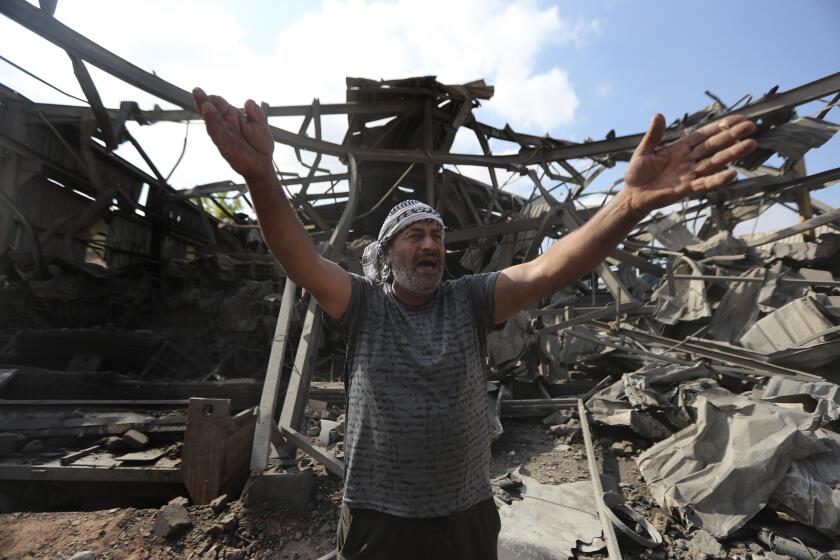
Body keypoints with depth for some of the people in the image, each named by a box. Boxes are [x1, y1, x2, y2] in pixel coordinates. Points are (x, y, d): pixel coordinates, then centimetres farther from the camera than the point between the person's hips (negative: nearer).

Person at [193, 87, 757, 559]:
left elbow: (546, 270, -19)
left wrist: (629, 204, -35)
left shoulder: (469, 300, -5)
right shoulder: (364, 304, -7)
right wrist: (262, 178, -42)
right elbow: (303, 260, -24)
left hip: (469, 514, 2)